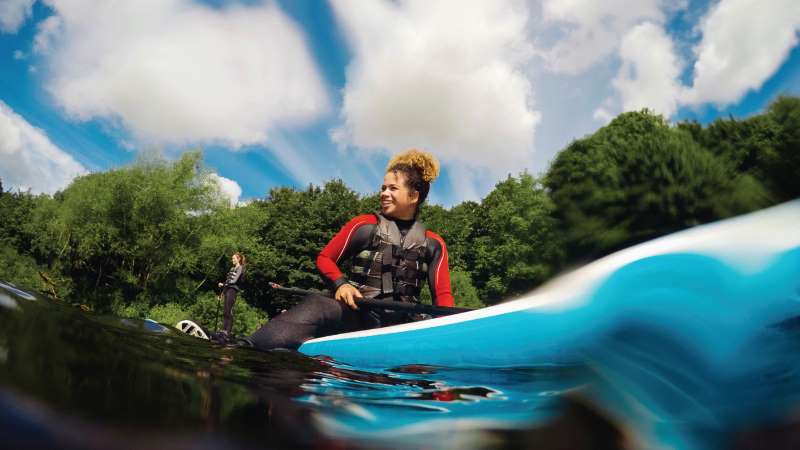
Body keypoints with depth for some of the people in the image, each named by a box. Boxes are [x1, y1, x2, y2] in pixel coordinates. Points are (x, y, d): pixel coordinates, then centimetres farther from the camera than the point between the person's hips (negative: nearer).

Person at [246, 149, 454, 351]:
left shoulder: (433, 243, 11)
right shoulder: (364, 225, 6)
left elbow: (442, 293, 6)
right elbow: (325, 258, 9)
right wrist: (340, 283, -11)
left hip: (401, 325, 4)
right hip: (357, 314, -3)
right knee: (316, 305, -34)